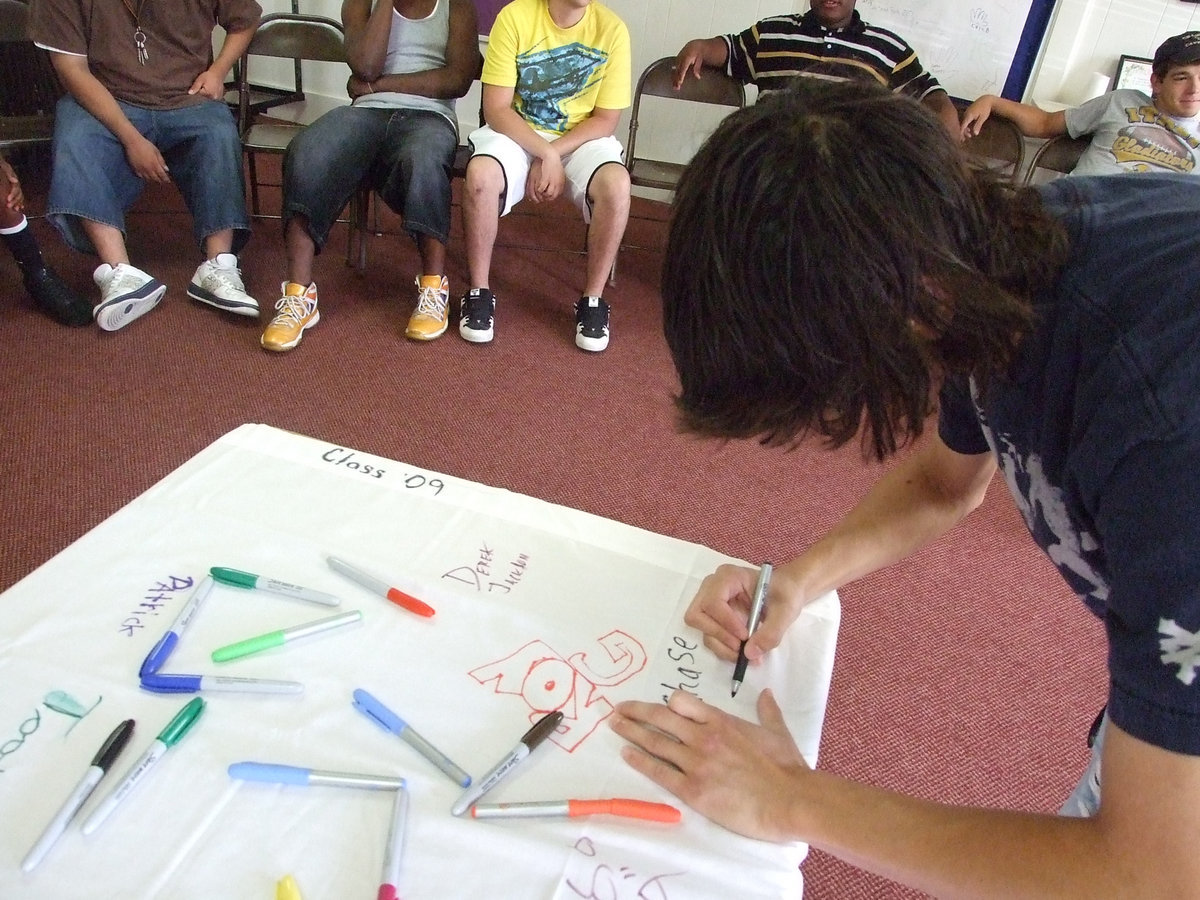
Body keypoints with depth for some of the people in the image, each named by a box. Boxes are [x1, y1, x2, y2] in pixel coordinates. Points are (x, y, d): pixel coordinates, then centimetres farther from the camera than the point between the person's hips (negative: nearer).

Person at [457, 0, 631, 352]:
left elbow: (606, 120, -6)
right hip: (516, 132, -1)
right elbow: (496, 109, -13)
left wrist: (554, 154, -18)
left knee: (616, 185, -31)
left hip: (582, 139, 1)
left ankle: (593, 299, -13)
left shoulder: (612, 29, -9)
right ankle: (479, 292, -13)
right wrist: (544, 154, -24)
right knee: (480, 175, -33)